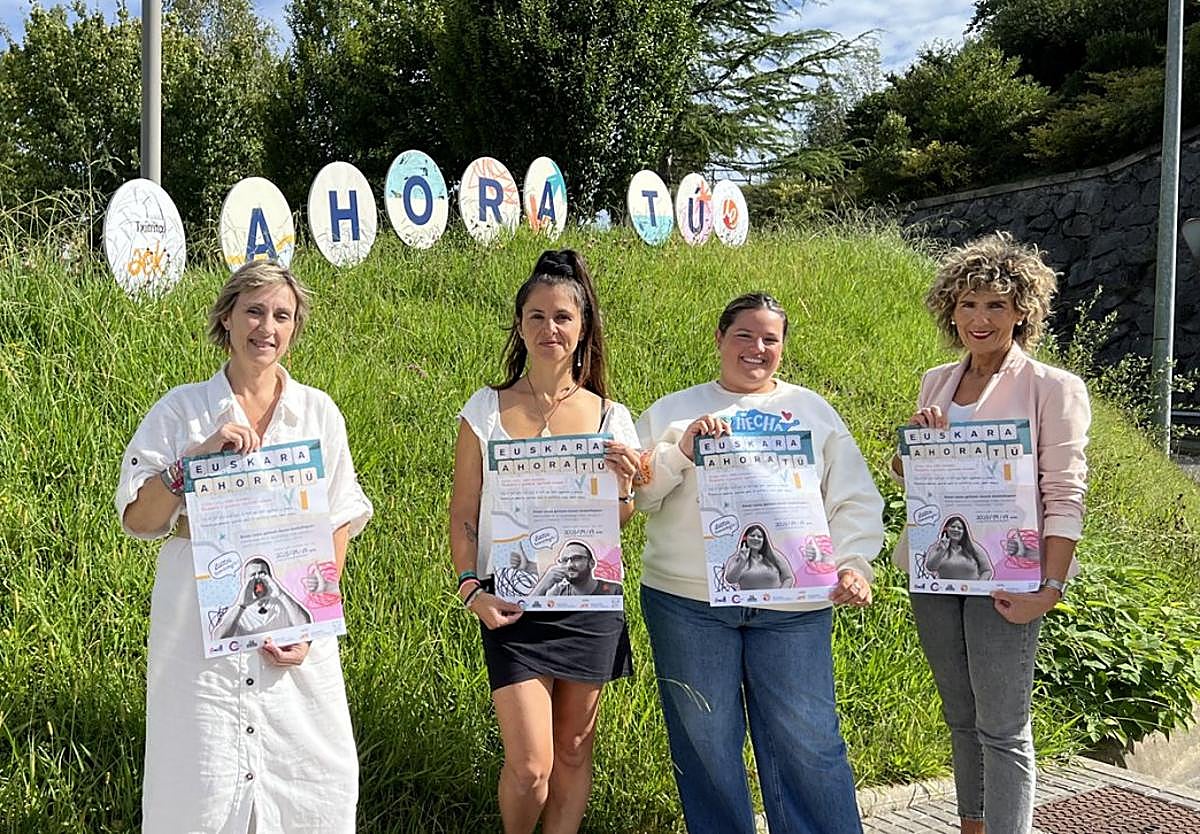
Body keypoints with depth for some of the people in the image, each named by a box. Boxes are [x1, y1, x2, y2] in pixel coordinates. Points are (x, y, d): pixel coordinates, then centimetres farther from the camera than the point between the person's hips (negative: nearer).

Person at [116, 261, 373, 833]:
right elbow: (137, 520, -4)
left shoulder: (319, 412, 4)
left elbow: (339, 525, 5)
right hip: (201, 634, -1)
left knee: (315, 785, 6)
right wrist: (200, 455, -18)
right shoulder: (182, 409, 1)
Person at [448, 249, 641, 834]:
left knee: (574, 751, 13)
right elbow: (463, 516, 1)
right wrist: (470, 589, -11)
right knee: (529, 766, -4)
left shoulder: (611, 418, 3)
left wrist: (622, 487, -12)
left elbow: (619, 527, 8)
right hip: (512, 606, -2)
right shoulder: (486, 411, -1)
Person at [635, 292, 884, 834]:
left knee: (807, 743, -1)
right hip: (688, 600, 0)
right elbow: (634, 494, 3)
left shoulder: (812, 411, 14)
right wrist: (681, 449, -12)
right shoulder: (671, 412, 11)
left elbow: (856, 500, 11)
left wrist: (853, 564, -4)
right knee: (705, 743, 7)